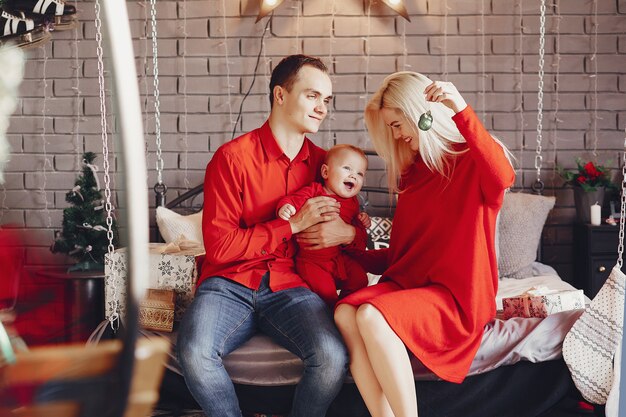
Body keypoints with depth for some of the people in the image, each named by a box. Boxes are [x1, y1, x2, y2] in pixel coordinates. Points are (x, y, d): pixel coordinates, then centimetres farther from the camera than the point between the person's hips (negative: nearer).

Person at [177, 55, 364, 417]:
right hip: (230, 283, -2)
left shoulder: (323, 163, 11)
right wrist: (293, 225, -11)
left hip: (289, 285, 3)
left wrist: (348, 233, -5)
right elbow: (219, 246, -9)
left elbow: (356, 223, 21)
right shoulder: (232, 157, -3)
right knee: (195, 353, -33)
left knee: (333, 358, -27)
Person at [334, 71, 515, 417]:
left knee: (371, 316, -32)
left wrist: (462, 113, -35)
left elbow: (502, 178, -28)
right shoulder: (412, 173, 20)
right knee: (345, 314, -24)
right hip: (408, 282, 6)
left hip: (457, 294, -6)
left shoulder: (472, 160, -1)